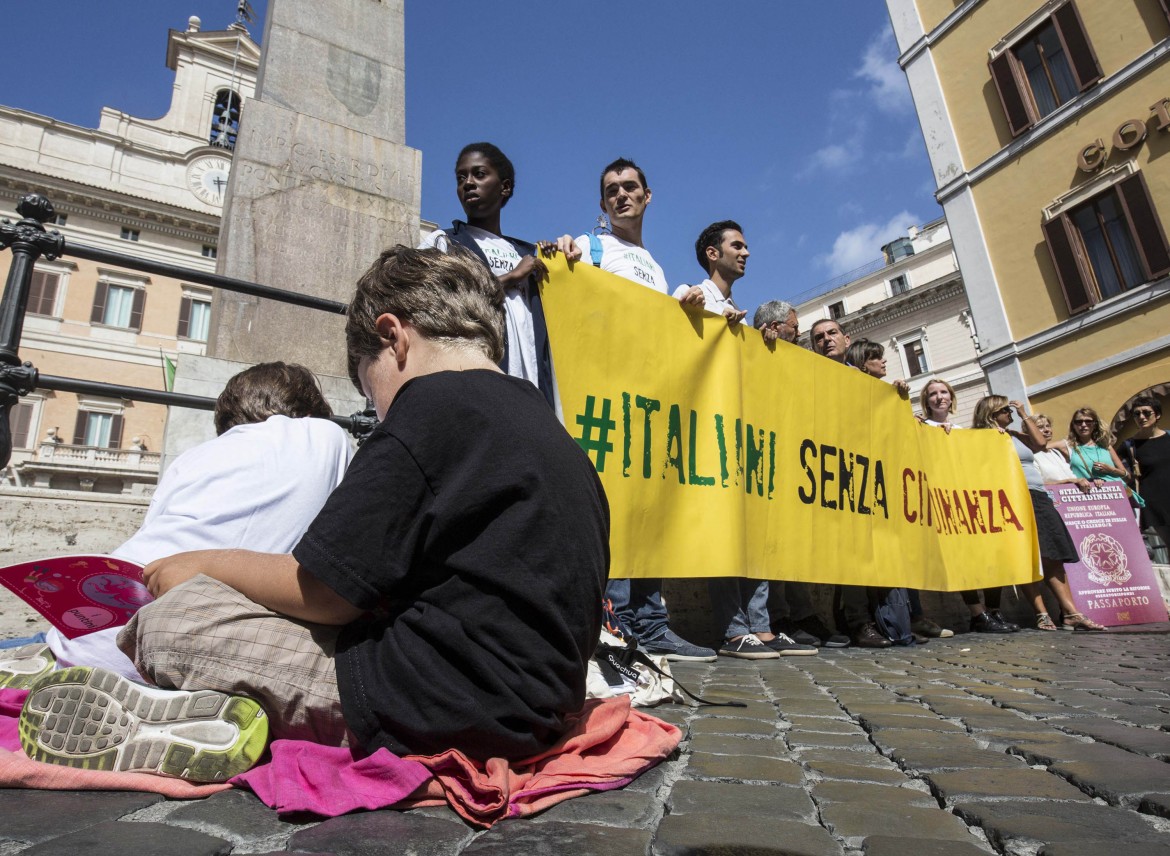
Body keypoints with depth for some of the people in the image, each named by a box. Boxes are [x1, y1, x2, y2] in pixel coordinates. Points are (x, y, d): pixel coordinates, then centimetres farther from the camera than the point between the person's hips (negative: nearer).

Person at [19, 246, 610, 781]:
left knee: (165, 619, -5)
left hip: (451, 712, -9)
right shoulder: (545, 423, 13)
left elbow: (324, 591, -13)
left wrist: (204, 563, 5)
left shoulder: (434, 402, -13)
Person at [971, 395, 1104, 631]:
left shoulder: (1014, 434, 23)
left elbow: (1040, 443, 10)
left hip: (1038, 497, 7)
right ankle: (1042, 615, -11)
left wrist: (1025, 416, 15)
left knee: (1052, 557, 1)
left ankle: (1071, 613, 0)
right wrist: (997, 435, -10)